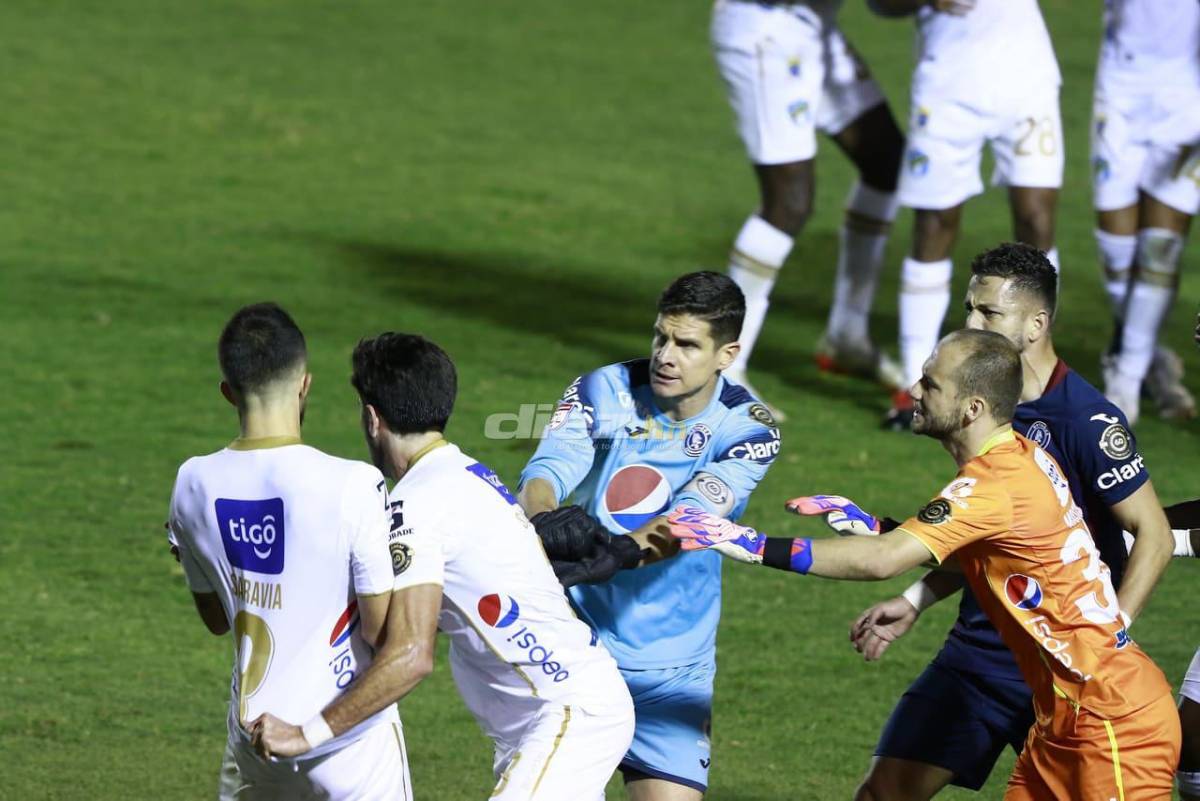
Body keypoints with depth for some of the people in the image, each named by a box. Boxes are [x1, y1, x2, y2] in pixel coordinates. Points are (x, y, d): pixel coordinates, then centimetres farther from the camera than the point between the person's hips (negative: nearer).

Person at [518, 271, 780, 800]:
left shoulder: (746, 429, -8)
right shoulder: (602, 393, -4)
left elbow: (695, 514, -24)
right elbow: (548, 469, -18)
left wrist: (625, 551, -45)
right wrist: (540, 519, -43)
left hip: (669, 670, -1)